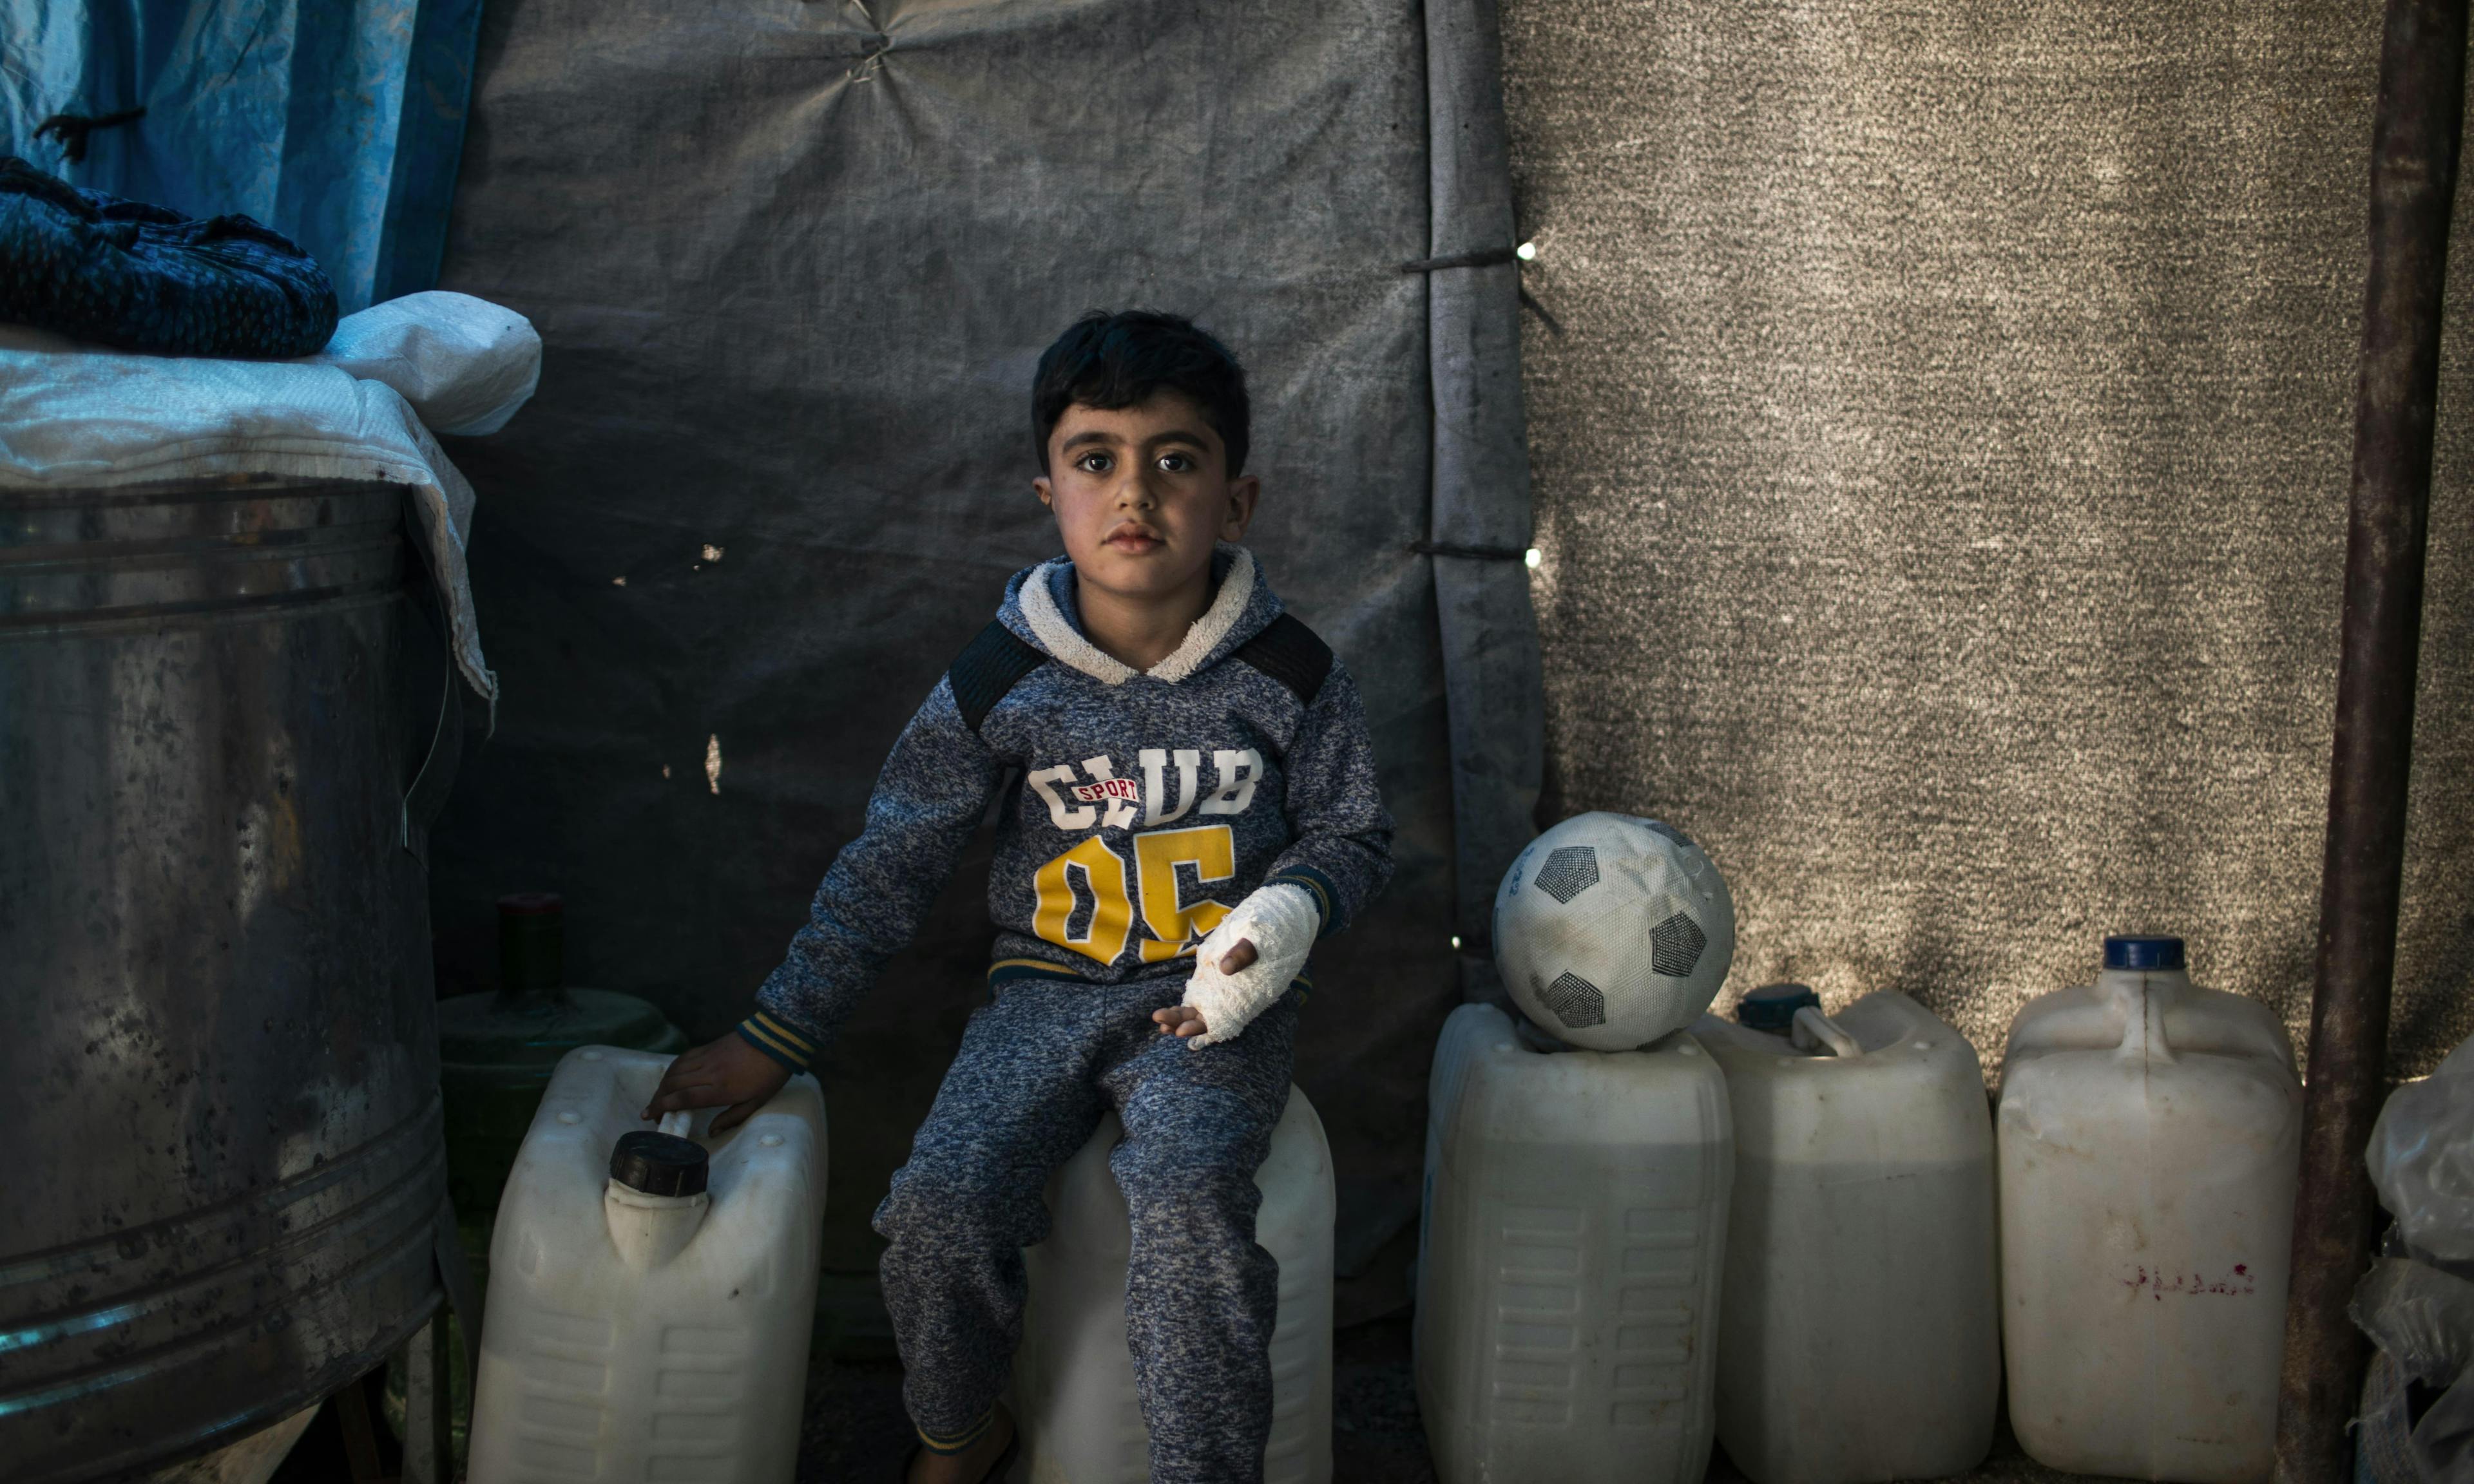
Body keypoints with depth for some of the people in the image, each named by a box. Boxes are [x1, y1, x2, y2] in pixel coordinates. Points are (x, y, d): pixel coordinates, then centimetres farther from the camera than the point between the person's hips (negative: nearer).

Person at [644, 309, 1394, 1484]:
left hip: (1216, 994, -1)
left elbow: (1354, 835, 9)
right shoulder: (1001, 685, -3)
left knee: (1188, 1195, -31)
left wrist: (1291, 909, -15)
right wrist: (777, 1038, 3)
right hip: (1048, 983, 2)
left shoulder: (1288, 675, -3)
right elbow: (889, 863, 4)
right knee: (939, 1200, -21)